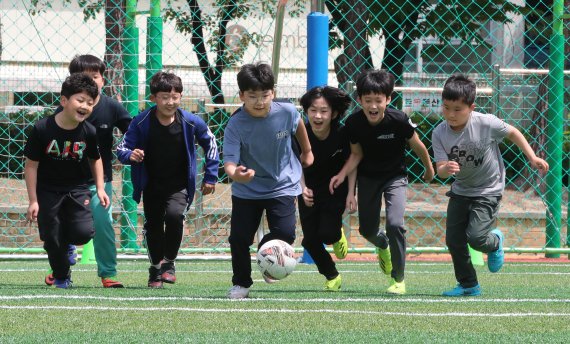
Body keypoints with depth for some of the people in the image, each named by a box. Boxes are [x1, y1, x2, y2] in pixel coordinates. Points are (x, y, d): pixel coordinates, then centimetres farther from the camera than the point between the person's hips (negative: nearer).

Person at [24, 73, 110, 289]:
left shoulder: (89, 132, -11)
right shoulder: (42, 129, -18)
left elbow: (95, 159, 9)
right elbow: (31, 165, -11)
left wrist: (100, 188, 1)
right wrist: (33, 201, -12)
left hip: (78, 189, 1)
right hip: (48, 191, -1)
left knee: (84, 232, -17)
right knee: (52, 239, -1)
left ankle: (67, 241, 18)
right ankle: (62, 278, 23)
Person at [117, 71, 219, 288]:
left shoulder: (190, 122, -12)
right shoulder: (141, 123, -16)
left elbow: (210, 144, 5)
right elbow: (122, 149, -10)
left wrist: (210, 177, 5)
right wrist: (130, 155, -35)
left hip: (179, 186, -1)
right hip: (152, 186, 1)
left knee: (175, 215, -26)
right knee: (153, 226, 7)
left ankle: (169, 263, -6)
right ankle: (156, 269, 30)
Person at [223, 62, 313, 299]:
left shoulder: (287, 112, -16)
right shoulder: (236, 125, -23)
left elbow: (298, 124, 9)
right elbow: (230, 161, -31)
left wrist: (307, 151, 24)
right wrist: (234, 173, -54)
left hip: (282, 184, 1)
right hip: (247, 189, -1)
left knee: (285, 233, -15)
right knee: (239, 238, -4)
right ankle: (241, 284, 18)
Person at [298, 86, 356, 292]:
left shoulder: (341, 134, -23)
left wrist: (351, 194, -10)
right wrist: (303, 189, -27)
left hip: (336, 187, -2)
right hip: (310, 188, 2)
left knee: (326, 234, -16)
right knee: (310, 239, -2)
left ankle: (338, 235, 23)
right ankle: (332, 277, 21)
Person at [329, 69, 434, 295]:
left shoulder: (399, 120, -27)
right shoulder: (353, 123, -20)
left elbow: (417, 146, -9)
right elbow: (356, 154, -5)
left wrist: (429, 169, 6)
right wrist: (342, 174, -20)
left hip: (395, 176, -3)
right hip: (368, 177, 3)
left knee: (395, 224, -21)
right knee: (367, 229, 11)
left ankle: (399, 279, -5)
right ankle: (383, 245, 51)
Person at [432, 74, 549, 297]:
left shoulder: (487, 124, -23)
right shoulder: (439, 134, -14)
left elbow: (512, 133, -4)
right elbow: (440, 169, -19)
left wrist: (532, 158, -6)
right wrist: (446, 169, -43)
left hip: (488, 191, -4)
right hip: (461, 190, 4)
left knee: (475, 237, -17)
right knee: (453, 239, 0)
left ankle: (494, 242, 20)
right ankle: (468, 285, 18)